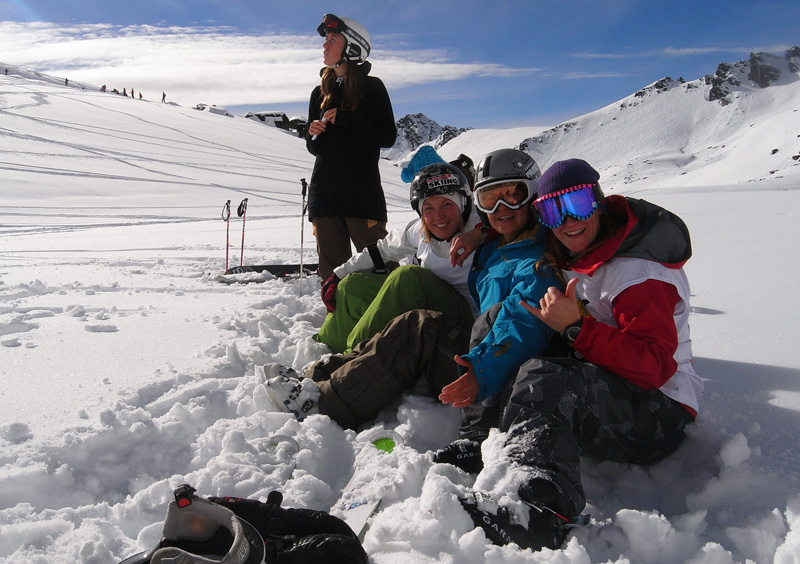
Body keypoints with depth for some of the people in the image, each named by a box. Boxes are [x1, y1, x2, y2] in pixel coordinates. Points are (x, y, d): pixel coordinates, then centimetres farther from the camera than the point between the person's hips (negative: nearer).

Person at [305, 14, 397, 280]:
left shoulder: (371, 86, 2)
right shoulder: (321, 92, 16)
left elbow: (388, 136, -7)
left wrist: (345, 119, -13)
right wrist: (313, 134, -3)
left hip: (363, 193, -5)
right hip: (323, 192, 5)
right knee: (331, 268, 7)